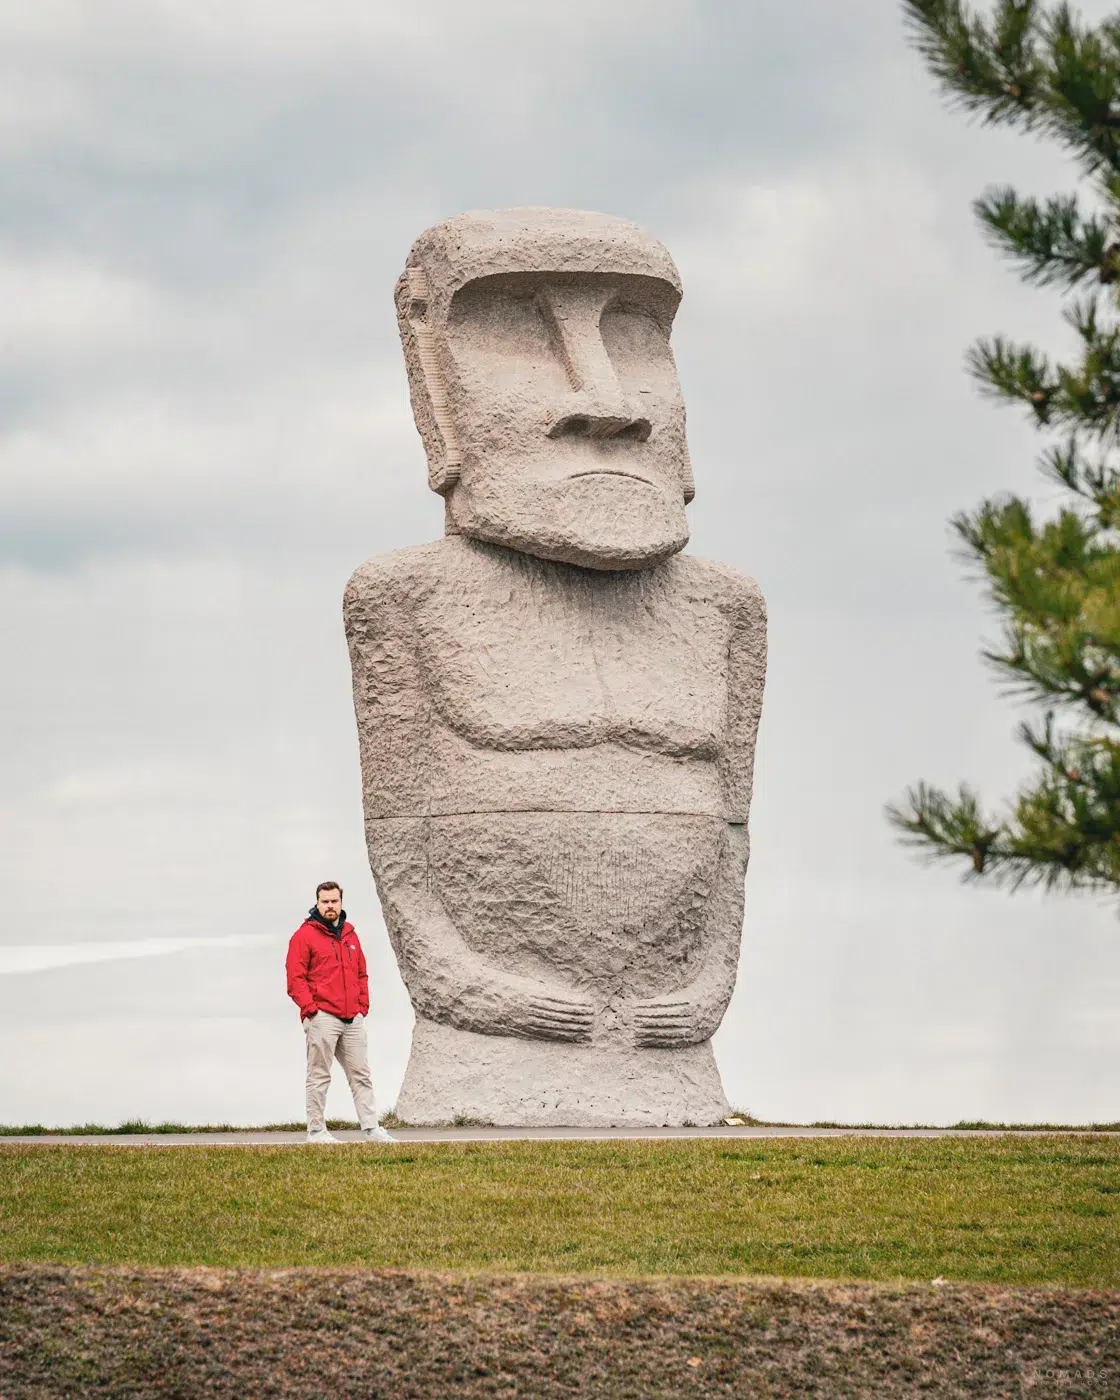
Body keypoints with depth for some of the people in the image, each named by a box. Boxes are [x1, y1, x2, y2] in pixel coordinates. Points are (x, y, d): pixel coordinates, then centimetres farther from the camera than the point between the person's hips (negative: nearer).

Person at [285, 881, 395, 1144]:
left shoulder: (350, 935, 17)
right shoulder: (305, 935, -3)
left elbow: (361, 974, 22)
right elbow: (295, 978, -8)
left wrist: (363, 1006, 11)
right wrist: (310, 1009, -15)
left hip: (353, 1019, 6)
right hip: (322, 1018, -6)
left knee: (361, 1074, 6)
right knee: (319, 1076, -2)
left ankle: (371, 1129, 9)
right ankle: (316, 1130, 2)